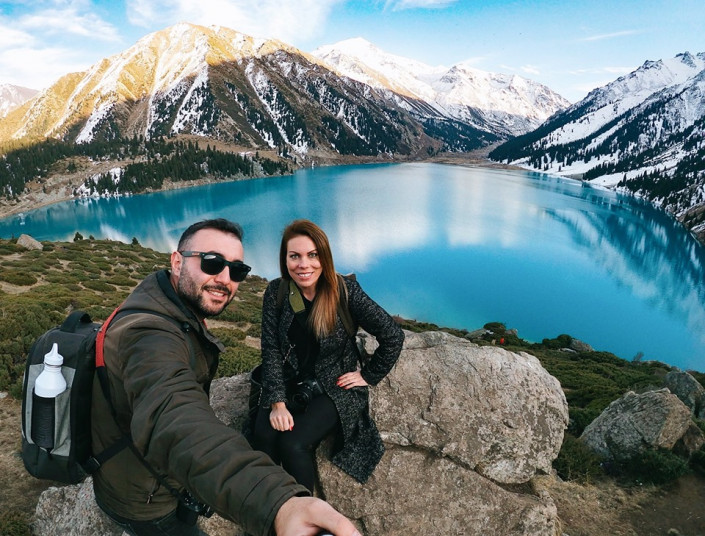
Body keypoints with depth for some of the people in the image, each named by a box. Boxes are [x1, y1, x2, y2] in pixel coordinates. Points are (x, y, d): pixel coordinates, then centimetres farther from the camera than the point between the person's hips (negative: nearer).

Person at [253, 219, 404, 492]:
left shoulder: (345, 291, -14)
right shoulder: (276, 292, -6)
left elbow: (393, 336, -9)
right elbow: (271, 351, -7)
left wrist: (369, 376, -4)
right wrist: (277, 403, -15)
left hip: (335, 389, -3)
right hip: (288, 385, 3)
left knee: (293, 444, -23)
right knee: (264, 437, -23)